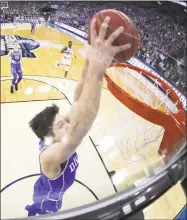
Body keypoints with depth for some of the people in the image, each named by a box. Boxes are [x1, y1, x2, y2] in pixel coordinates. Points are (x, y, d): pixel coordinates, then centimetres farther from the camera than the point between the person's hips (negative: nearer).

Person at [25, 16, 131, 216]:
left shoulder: (61, 139, -27)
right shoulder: (50, 155, -50)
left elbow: (77, 101, -36)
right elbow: (79, 126, -72)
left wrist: (89, 63, -52)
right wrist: (97, 69, -80)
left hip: (51, 196, 6)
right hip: (45, 203, -6)